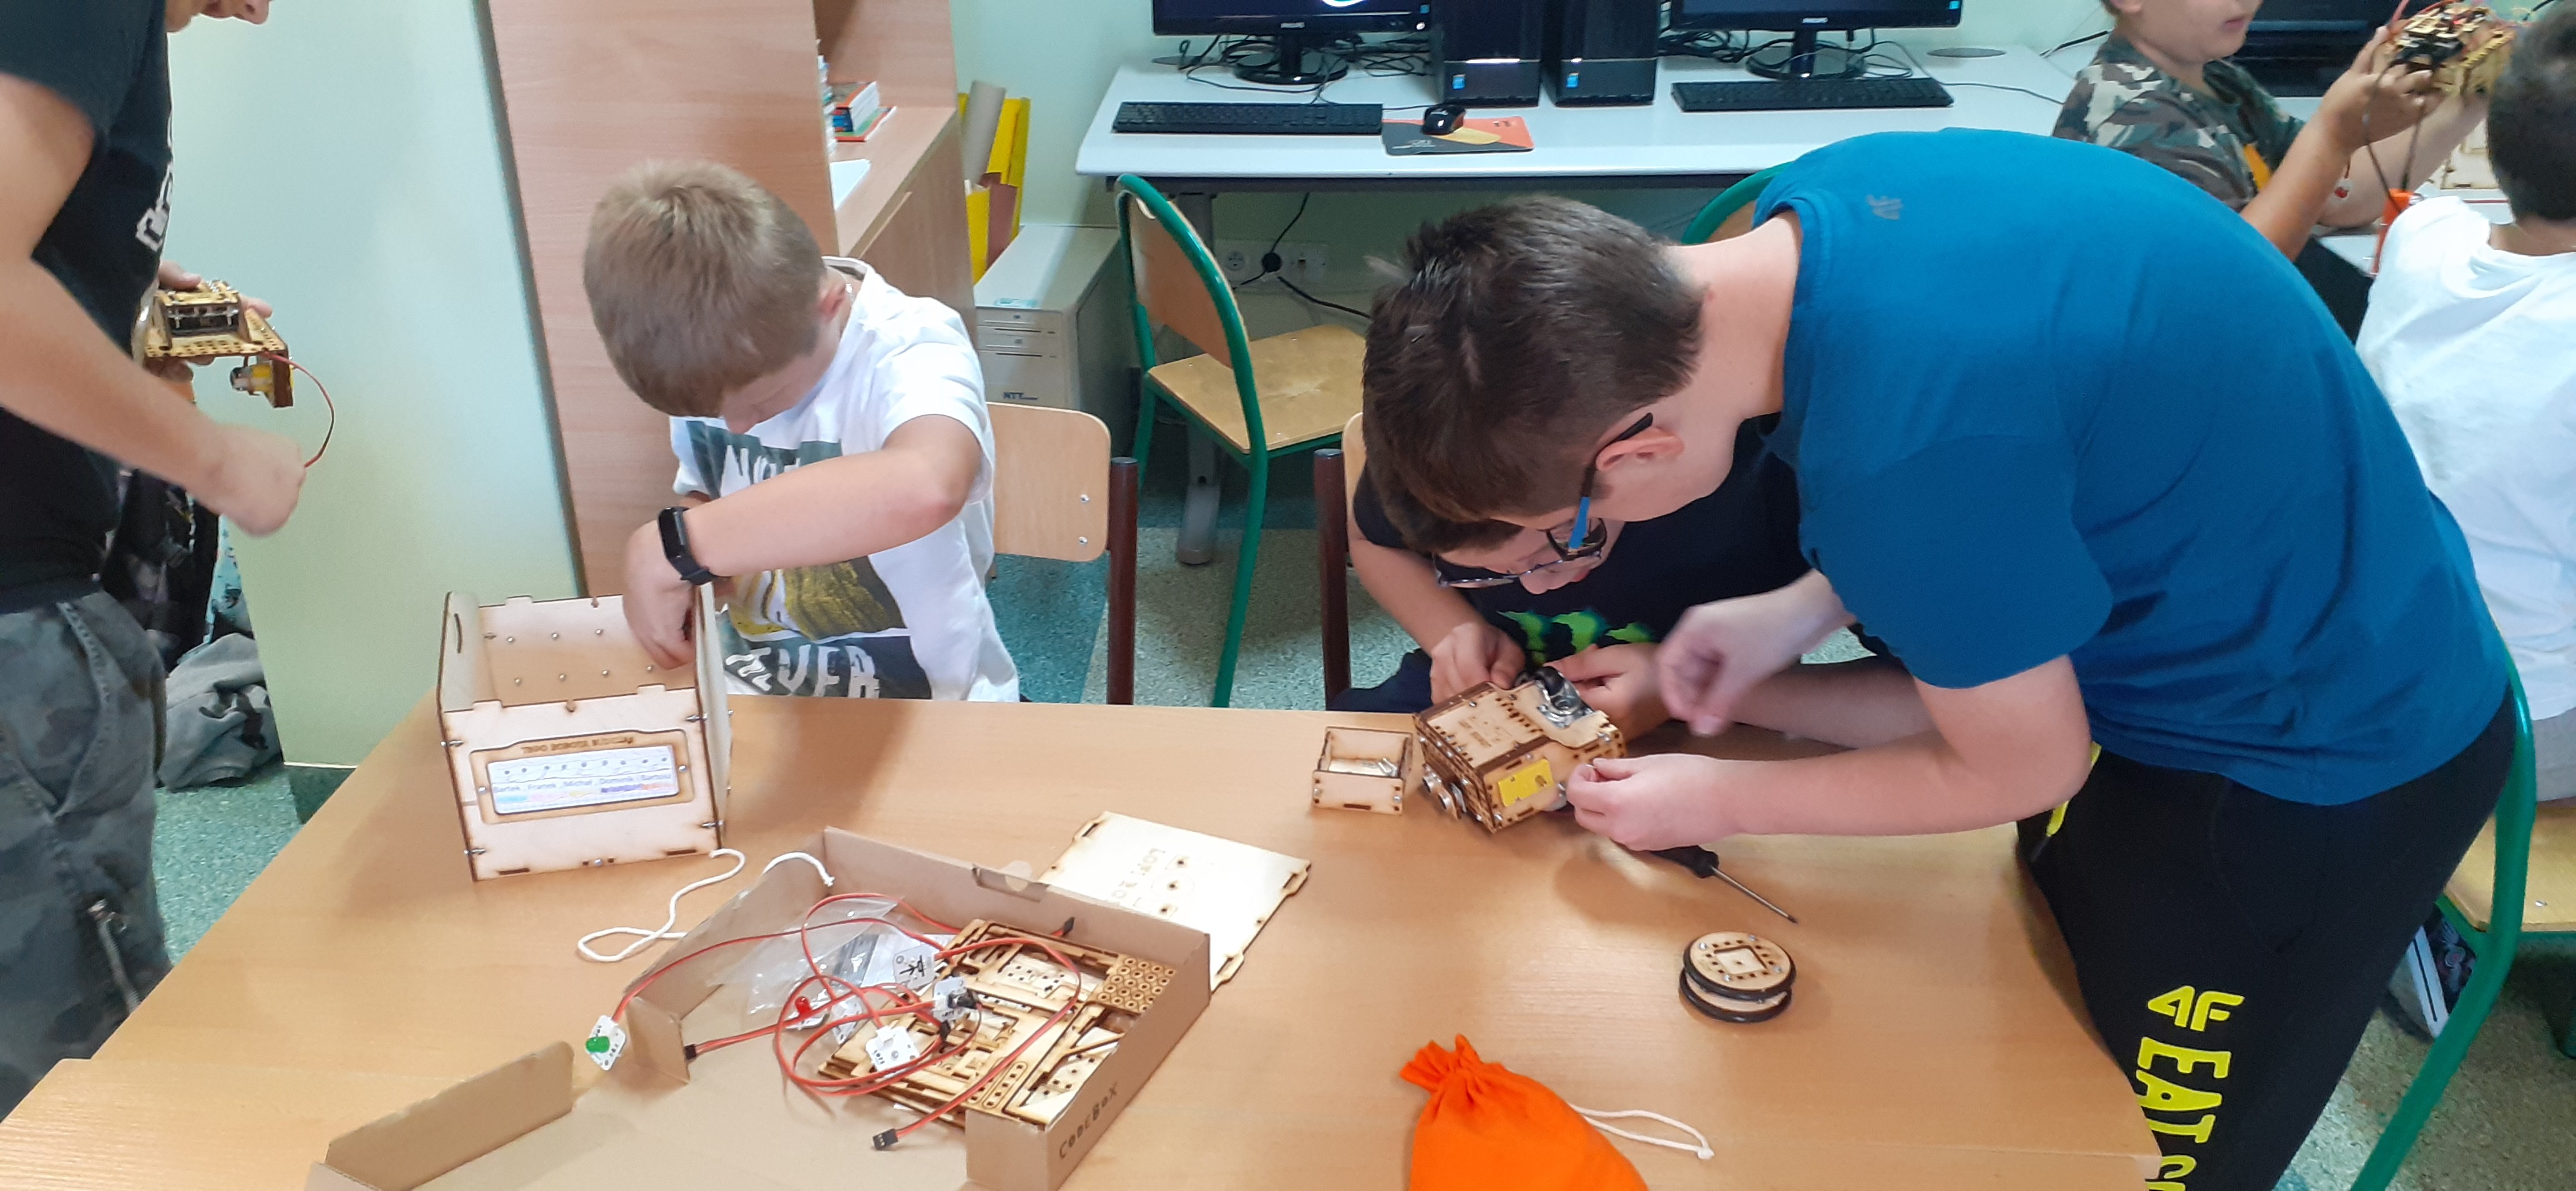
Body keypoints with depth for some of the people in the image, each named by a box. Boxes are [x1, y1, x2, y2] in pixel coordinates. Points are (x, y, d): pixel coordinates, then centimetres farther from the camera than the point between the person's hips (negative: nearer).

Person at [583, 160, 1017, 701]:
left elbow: (924, 488, -42)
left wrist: (673, 546, -36)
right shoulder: (711, 364, -3)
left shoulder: (910, 347, -20)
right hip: (753, 696, 3)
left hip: (917, 715, -2)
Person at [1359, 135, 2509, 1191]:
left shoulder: (1896, 454, -39)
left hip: (2313, 759, -8)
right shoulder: (1827, 193, -14)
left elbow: (2017, 768, -18)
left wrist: (1718, 802, -6)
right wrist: (1802, 608, 0)